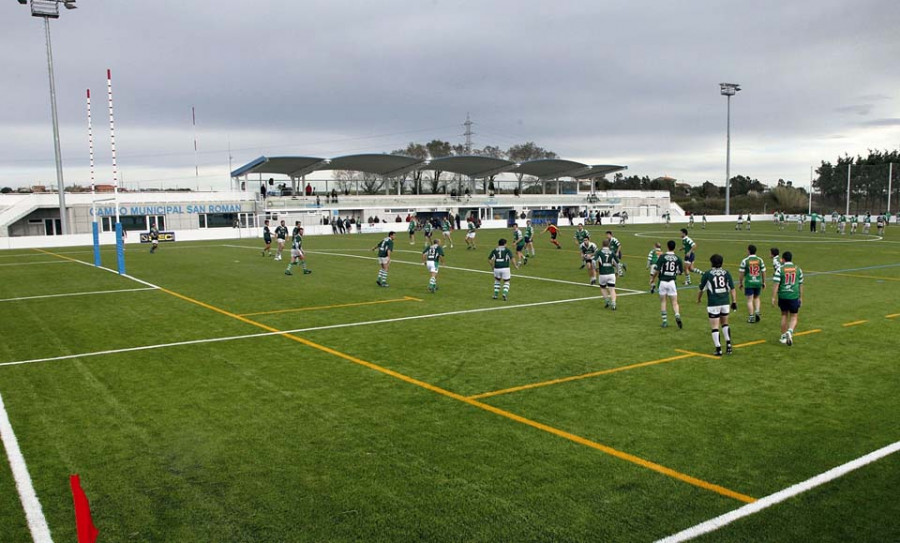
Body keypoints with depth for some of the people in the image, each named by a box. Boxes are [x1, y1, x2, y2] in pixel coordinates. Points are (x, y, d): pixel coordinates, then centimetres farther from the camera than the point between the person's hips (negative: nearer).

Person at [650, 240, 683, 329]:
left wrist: (652, 281, 1)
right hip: (672, 282, 1)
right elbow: (681, 272, 6)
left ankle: (665, 321, 11)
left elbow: (656, 270, -10)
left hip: (662, 282, -1)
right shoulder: (677, 258, -1)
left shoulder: (662, 257, -7)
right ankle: (677, 316, -20)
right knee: (674, 303, 5)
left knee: (663, 302, 12)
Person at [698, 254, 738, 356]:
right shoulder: (726, 273, 5)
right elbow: (732, 289, 3)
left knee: (715, 327, 2)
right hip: (725, 303, 4)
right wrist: (734, 302, 8)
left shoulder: (707, 274, -3)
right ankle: (728, 345, 16)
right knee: (725, 324, 22)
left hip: (713, 304, -4)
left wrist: (698, 299, 21)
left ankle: (718, 349, 2)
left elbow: (701, 289, 3)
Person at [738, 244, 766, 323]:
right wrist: (764, 282, 16)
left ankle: (751, 317, 2)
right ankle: (757, 311, 5)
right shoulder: (760, 260, 1)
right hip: (758, 282, 3)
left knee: (749, 300, 2)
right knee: (756, 298, 22)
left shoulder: (745, 261, -8)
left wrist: (740, 283, 6)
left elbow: (741, 273, -5)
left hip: (749, 283, -3)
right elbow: (763, 272, 5)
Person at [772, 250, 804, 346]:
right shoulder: (798, 269, 4)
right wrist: (801, 298, 18)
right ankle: (790, 331, -20)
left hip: (783, 296, 0)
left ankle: (783, 337, 21)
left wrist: (773, 298, -7)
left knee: (784, 315, 15)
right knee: (793, 317, 8)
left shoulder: (780, 269, -5)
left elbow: (776, 284, -11)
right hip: (794, 296, 0)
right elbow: (801, 285, 10)